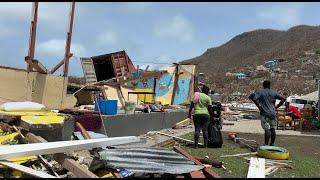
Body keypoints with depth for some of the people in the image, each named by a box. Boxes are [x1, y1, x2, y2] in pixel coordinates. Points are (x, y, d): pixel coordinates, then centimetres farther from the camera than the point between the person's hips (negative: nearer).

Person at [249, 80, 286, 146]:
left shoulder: (260, 92, 0)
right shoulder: (273, 92, 9)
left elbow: (251, 96, -17)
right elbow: (283, 99, 7)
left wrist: (258, 105, -10)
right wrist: (276, 107, 7)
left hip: (265, 114, -3)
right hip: (273, 113, 3)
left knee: (267, 130, -6)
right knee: (273, 129, 11)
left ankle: (266, 145, -5)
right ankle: (272, 144, 18)